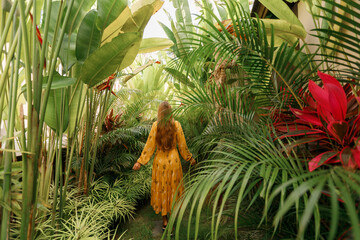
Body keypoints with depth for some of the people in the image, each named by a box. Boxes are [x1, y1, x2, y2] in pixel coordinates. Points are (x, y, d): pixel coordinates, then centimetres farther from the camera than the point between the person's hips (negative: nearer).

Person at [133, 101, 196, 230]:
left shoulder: (155, 125, -11)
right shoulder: (176, 125, -10)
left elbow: (149, 146, -10)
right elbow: (182, 145, -4)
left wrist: (140, 161, -1)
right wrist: (190, 158, 11)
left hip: (160, 161, 0)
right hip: (173, 160, 0)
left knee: (161, 188, 15)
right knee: (173, 187, 17)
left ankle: (164, 220, 26)